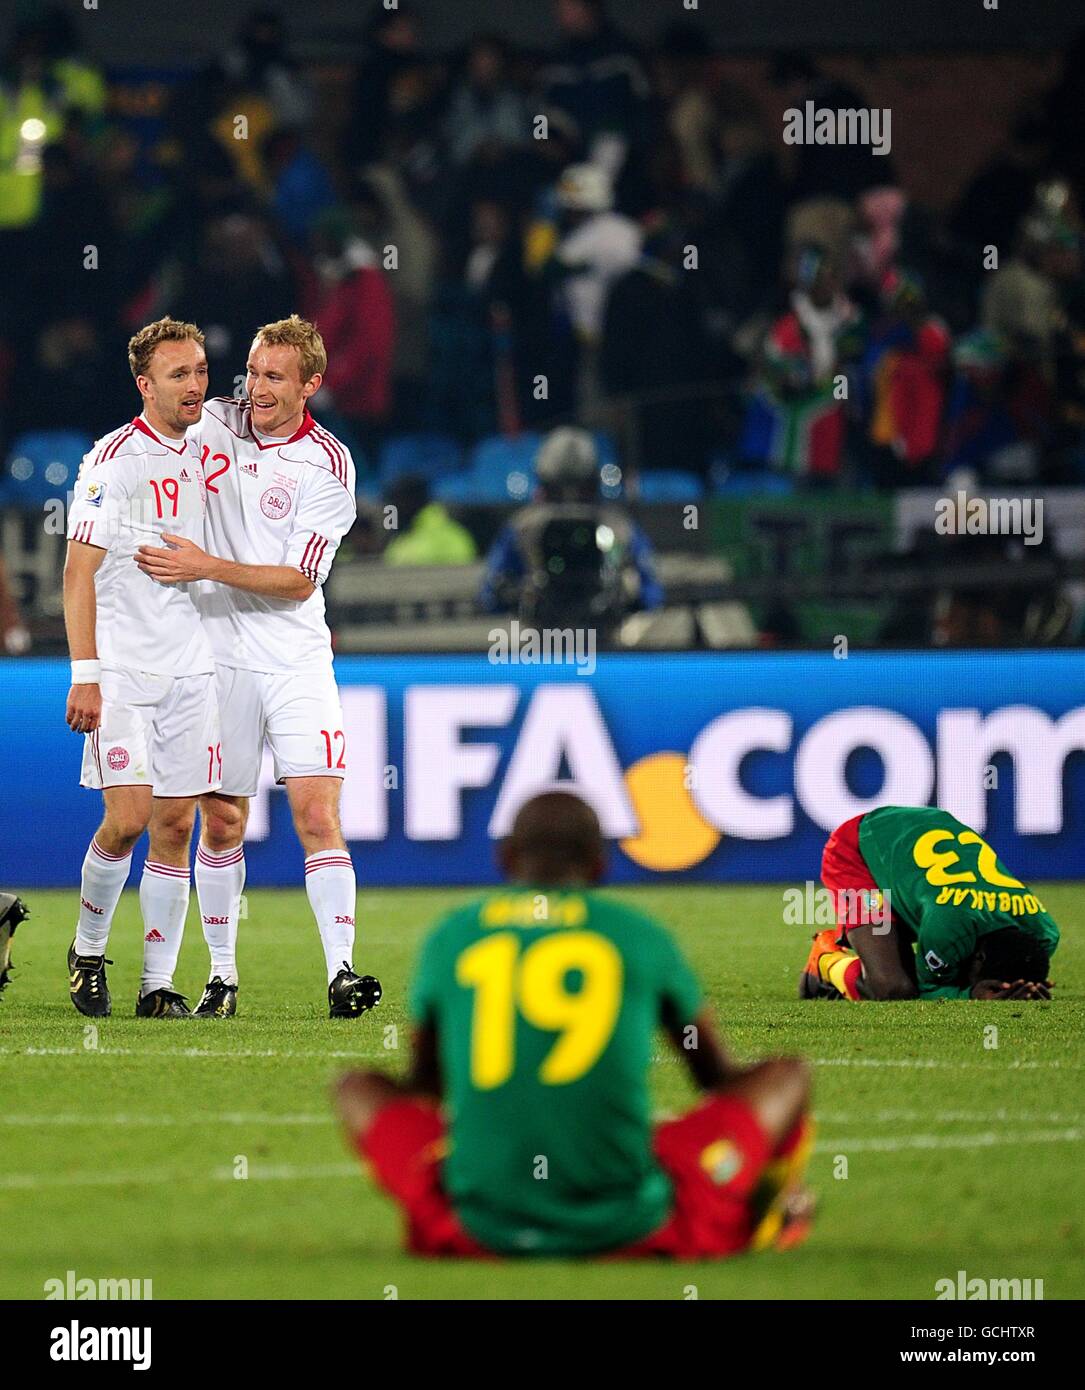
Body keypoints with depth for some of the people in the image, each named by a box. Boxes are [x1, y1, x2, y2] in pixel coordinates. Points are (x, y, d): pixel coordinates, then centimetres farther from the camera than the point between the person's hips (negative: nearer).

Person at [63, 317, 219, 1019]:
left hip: (190, 670, 6)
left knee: (176, 823, 2)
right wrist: (85, 675, -16)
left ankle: (159, 984, 7)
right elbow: (79, 572, -11)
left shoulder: (203, 455, 10)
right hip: (122, 671, -5)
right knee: (127, 818, -13)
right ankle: (88, 950, 10)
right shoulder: (114, 458, -8)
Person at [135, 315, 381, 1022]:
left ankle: (341, 973, -15)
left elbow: (299, 580, -11)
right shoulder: (215, 423, 3)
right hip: (216, 656, 3)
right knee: (221, 824, 5)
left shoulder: (328, 465, -7)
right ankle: (222, 976, 15)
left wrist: (207, 567, -20)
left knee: (318, 814, -12)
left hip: (295, 661, -3)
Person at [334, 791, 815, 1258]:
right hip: (627, 1226, -2)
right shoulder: (641, 935, 6)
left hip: (483, 1231, 2)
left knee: (358, 1089, 26)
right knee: (787, 1075, 19)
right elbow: (718, 1077, 23)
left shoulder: (451, 937, 8)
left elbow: (424, 1086, 25)